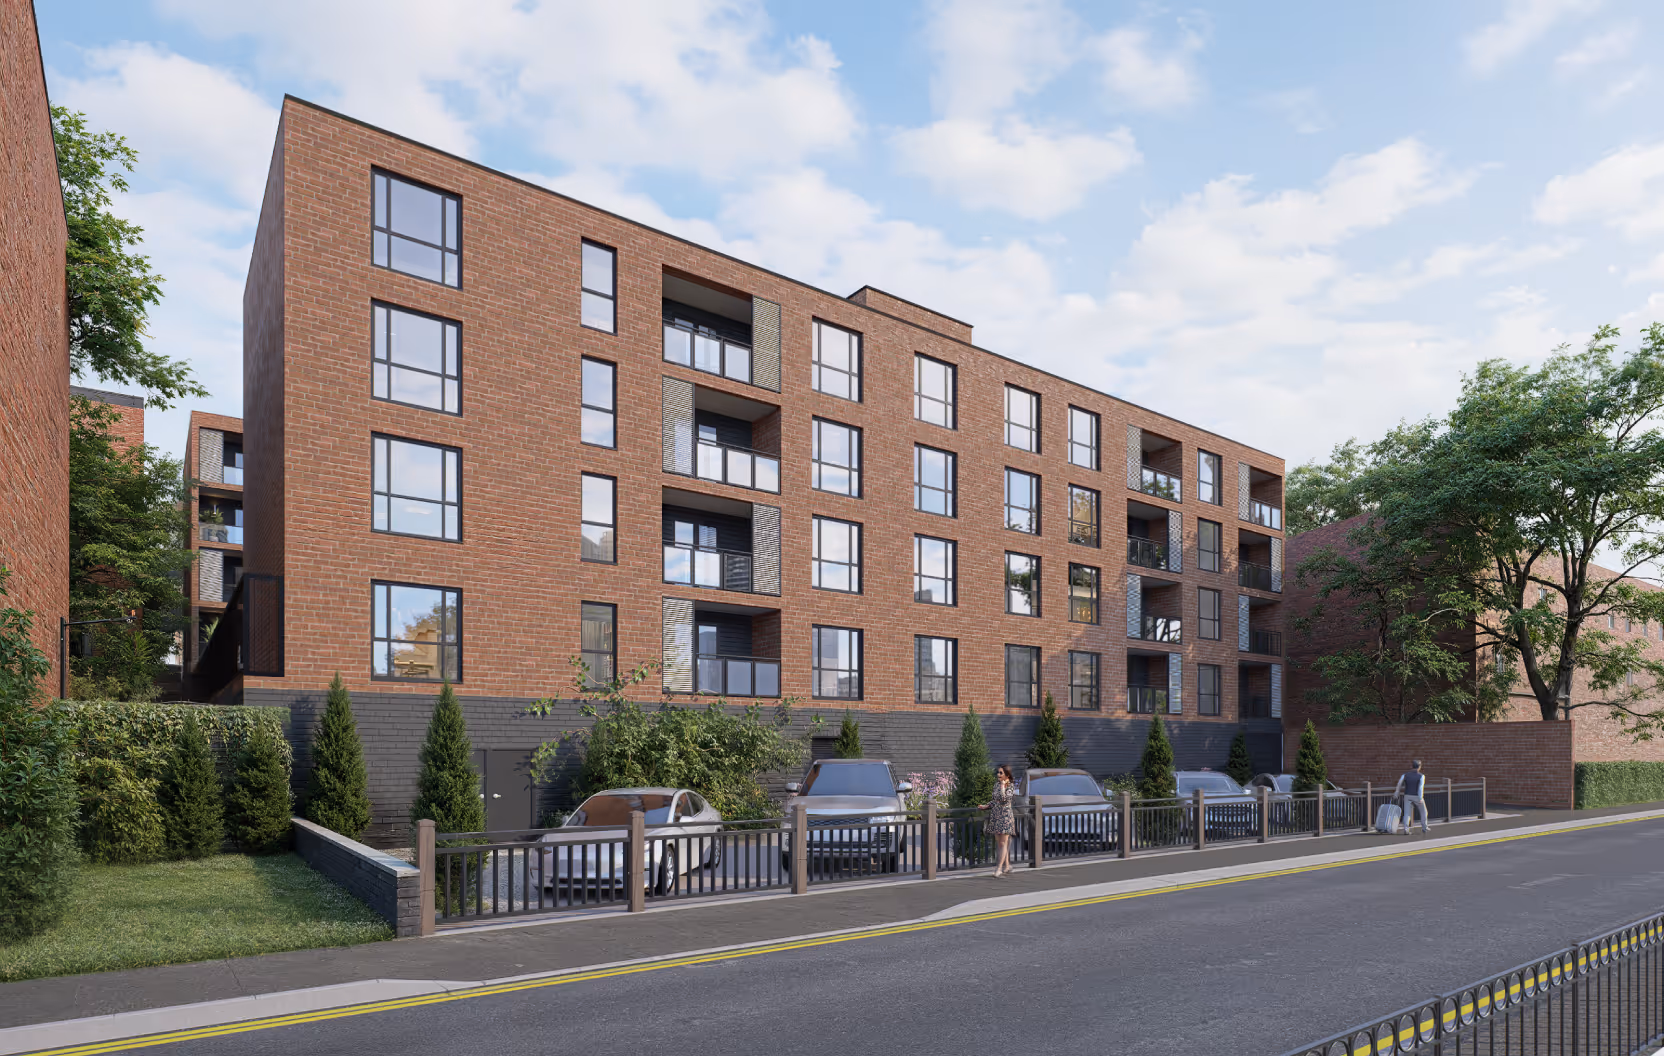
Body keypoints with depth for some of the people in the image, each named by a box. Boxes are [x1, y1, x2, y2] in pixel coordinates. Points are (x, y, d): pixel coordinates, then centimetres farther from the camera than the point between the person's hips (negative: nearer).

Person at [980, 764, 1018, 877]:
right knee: (999, 843, 8)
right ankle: (1006, 866, 16)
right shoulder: (997, 784, 10)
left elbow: (1003, 799, -23)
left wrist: (1002, 786, -15)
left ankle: (999, 868, -11)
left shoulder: (1011, 786, -8)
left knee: (1003, 843, -8)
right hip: (995, 816, 7)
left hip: (1005, 816, -7)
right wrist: (985, 806, 8)